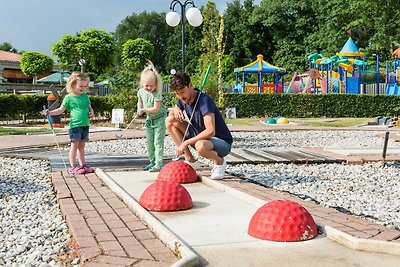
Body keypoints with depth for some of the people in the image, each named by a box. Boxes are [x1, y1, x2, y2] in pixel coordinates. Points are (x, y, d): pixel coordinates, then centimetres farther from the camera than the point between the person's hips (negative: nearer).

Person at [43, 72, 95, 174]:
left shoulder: (85, 96, 11)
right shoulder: (69, 98, -3)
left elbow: (89, 107, 19)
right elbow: (61, 110, -2)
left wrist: (92, 112, -3)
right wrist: (50, 112, -14)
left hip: (85, 125, 5)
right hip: (75, 125, -5)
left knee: (81, 146, 12)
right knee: (74, 145, -4)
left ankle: (83, 164, 19)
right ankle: (73, 166, 0)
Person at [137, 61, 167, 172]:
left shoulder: (156, 94, -23)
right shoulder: (141, 92, -3)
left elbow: (156, 108, -27)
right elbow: (139, 101, 15)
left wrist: (144, 110, -22)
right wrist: (139, 108, -5)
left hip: (159, 118, -7)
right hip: (149, 119, 7)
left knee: (158, 142, -9)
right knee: (149, 142, 12)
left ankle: (159, 164, -7)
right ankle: (152, 162, 23)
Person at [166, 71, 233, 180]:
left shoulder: (204, 100, -26)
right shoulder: (183, 100, -2)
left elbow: (210, 131, -35)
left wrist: (185, 143, -32)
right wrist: (175, 110, -8)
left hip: (222, 142, -8)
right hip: (199, 137, 8)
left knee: (201, 146, -43)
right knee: (170, 121, -4)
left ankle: (219, 161, -6)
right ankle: (189, 159, 2)